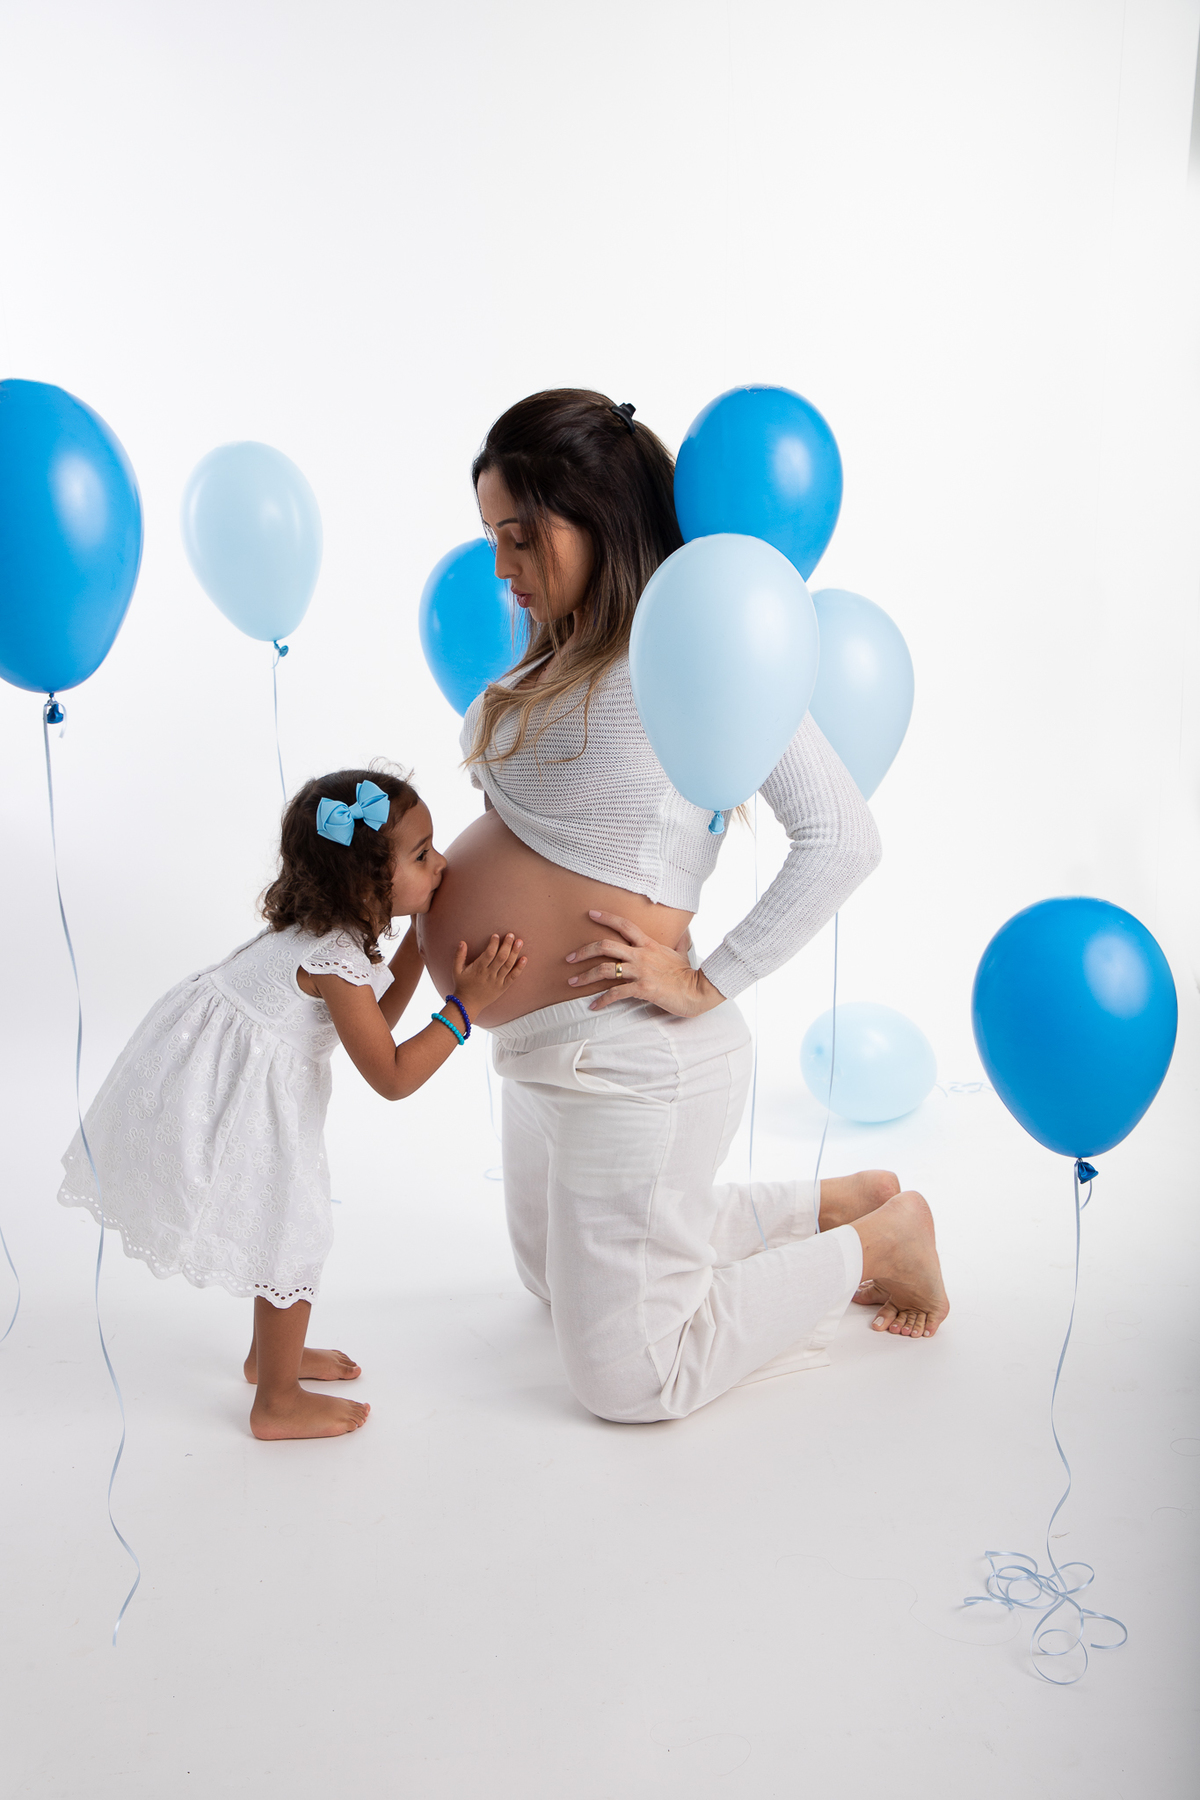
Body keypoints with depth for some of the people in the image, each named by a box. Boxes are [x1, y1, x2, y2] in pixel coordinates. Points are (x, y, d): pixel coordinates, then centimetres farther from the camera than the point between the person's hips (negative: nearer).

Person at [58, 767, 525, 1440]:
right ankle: (278, 1403, 19)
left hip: (232, 1085, 9)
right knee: (295, 1230, 2)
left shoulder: (340, 931, 1)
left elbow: (373, 1021, 11)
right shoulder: (333, 959, -28)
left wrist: (421, 936, 5)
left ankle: (272, 1351, 42)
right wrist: (466, 1005, -25)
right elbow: (391, 1076, -25)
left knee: (292, 1218, 21)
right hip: (219, 1100, -9)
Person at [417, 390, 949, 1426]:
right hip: (542, 1054, 10)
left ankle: (880, 1240, 18)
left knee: (627, 1380, 4)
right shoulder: (565, 657, 7)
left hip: (626, 1062, -10)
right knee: (557, 1280, 30)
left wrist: (709, 983, -22)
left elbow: (844, 838, -24)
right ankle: (835, 1205, 32)